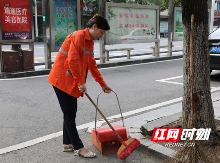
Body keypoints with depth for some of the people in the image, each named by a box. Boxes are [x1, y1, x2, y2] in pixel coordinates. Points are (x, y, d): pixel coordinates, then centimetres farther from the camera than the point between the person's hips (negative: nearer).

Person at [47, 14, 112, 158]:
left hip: (72, 82, 10)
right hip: (62, 79, -10)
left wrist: (103, 84, 16)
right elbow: (72, 61, -26)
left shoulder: (90, 42, 13)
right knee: (70, 114, -2)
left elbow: (92, 65, 17)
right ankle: (79, 147, 7)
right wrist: (81, 82, -22)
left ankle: (68, 143, 27)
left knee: (71, 112, 15)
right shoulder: (79, 36, -17)